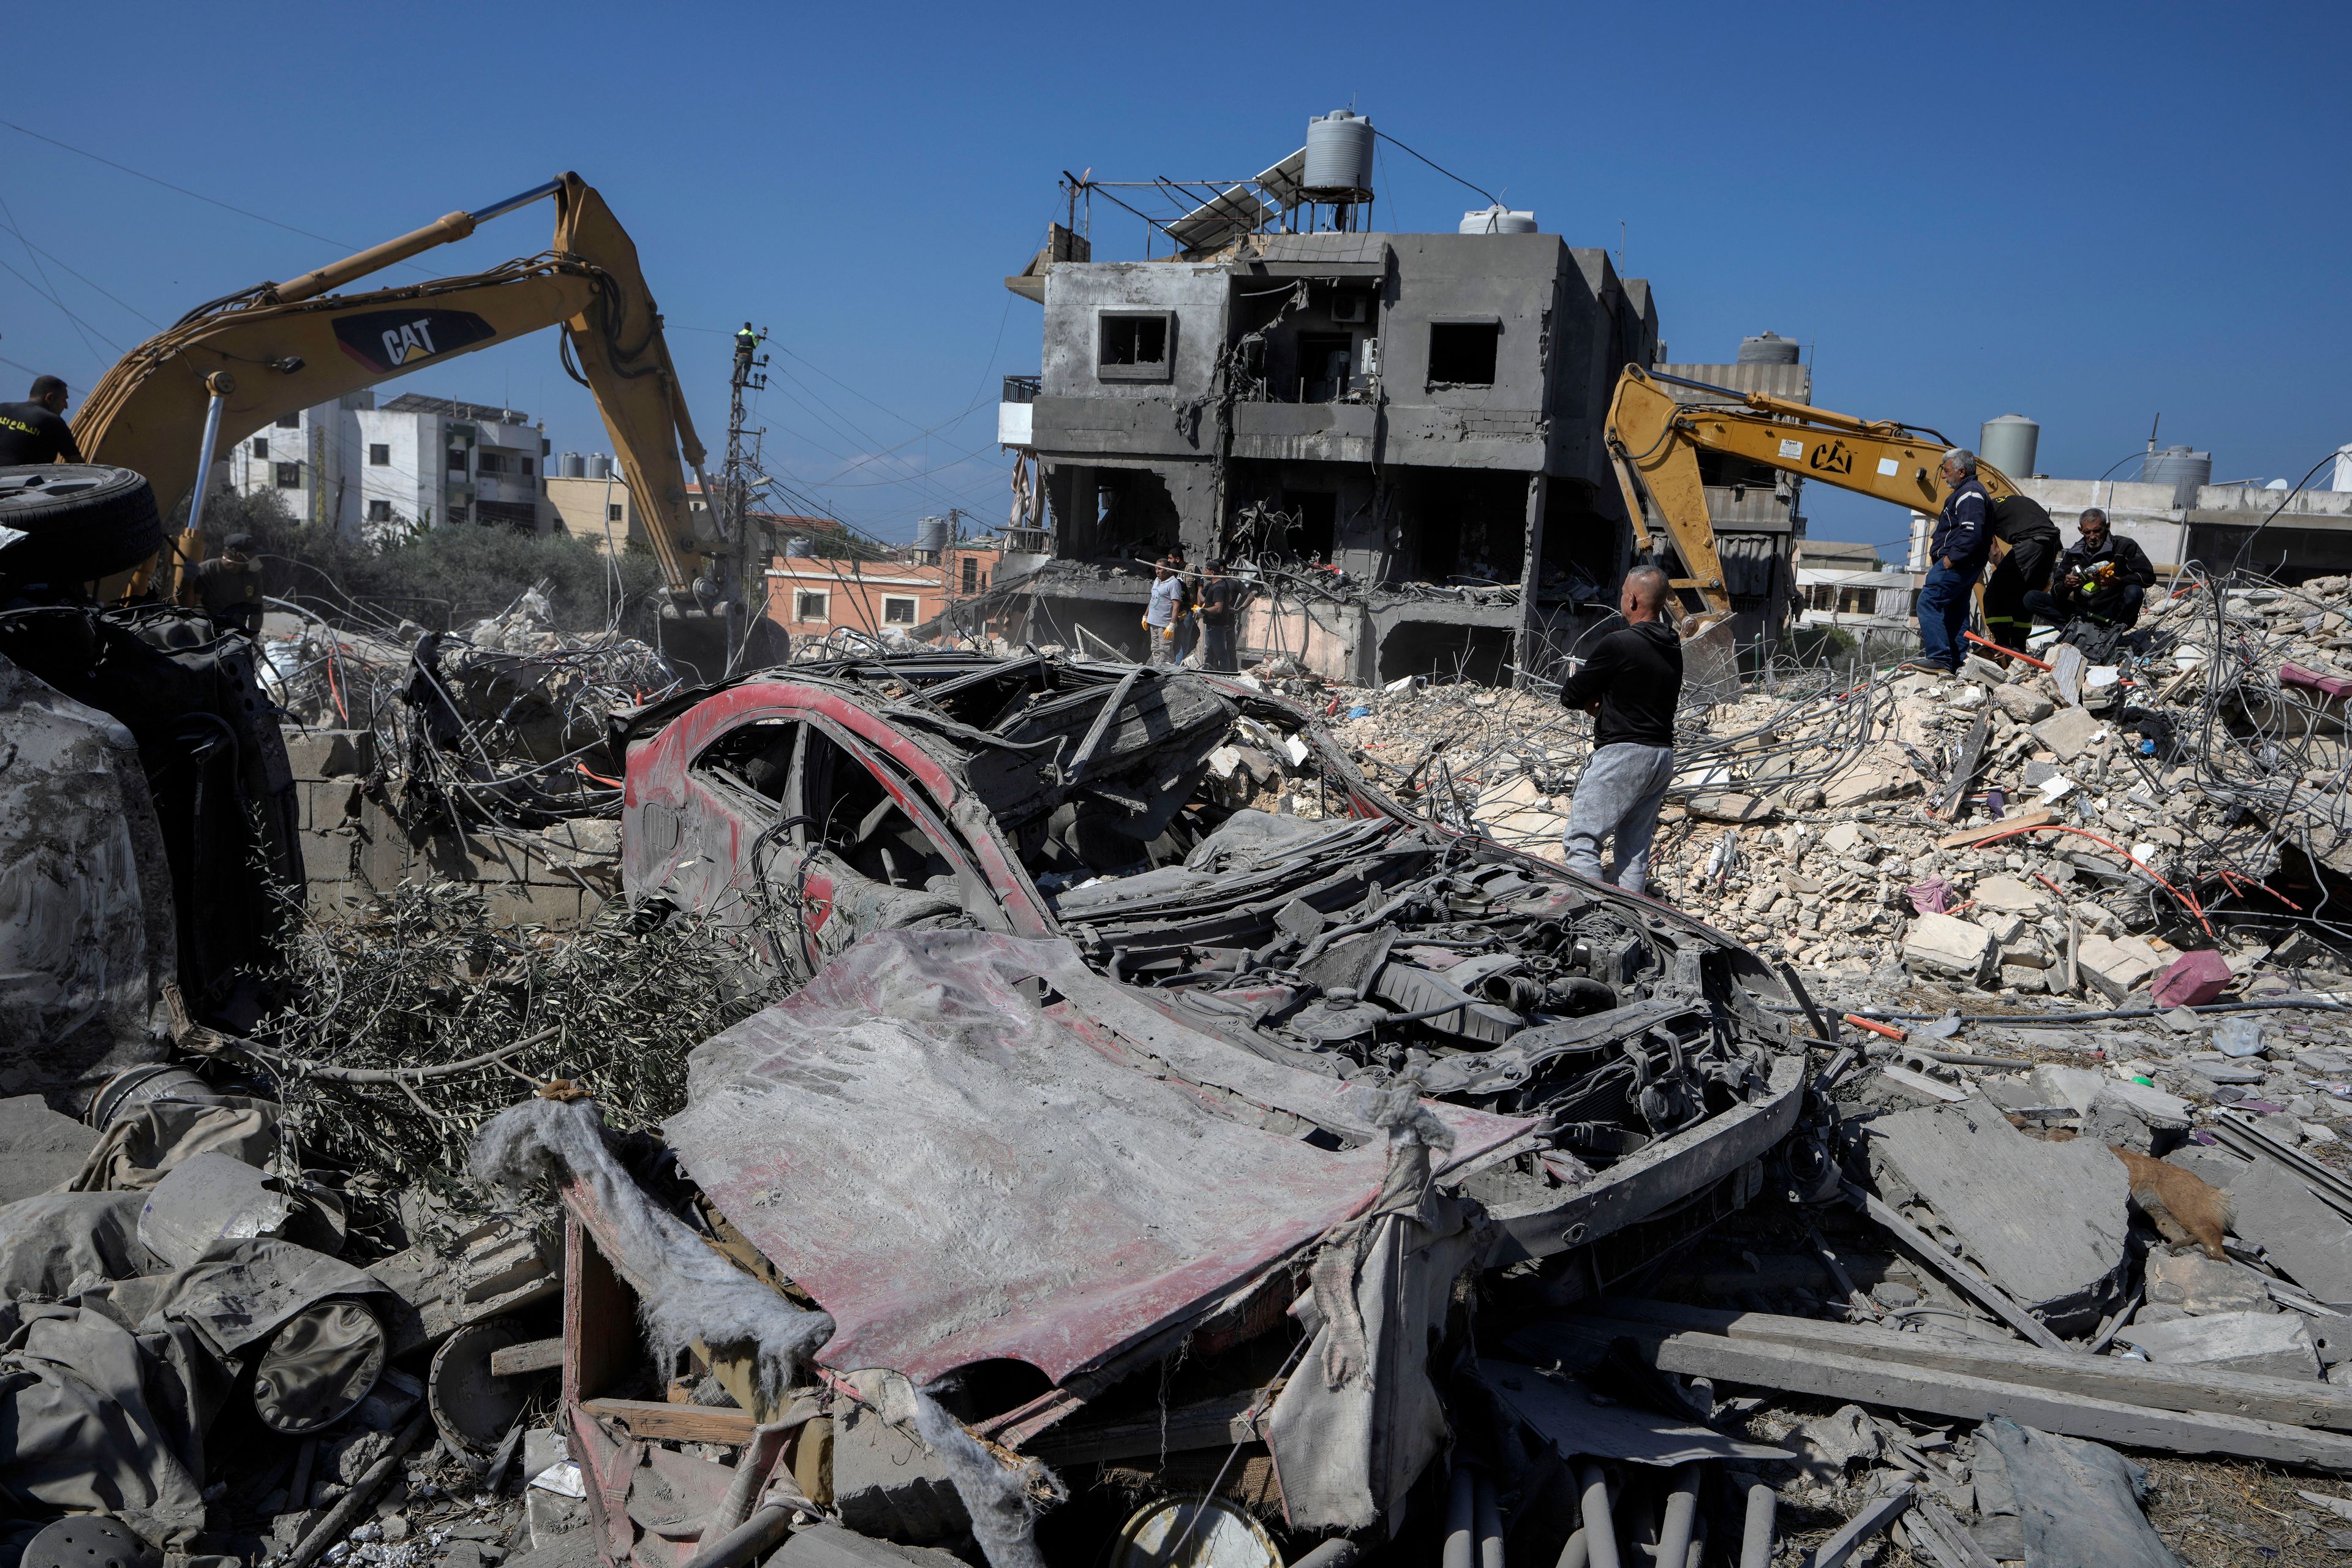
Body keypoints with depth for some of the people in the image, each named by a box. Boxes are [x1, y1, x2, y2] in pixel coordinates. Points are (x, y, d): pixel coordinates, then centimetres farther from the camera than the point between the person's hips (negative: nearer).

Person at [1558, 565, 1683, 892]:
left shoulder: (1619, 644, -14)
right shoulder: (1673, 649, 11)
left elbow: (1570, 696, -8)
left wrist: (1591, 701, 15)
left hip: (1622, 754, -8)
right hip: (1664, 754, 8)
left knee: (1583, 839, -5)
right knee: (1635, 847, 12)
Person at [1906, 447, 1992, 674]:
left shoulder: (1969, 494, -14)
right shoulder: (1967, 492, 22)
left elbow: (1972, 534, -26)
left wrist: (1951, 558, -22)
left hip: (1956, 565, -11)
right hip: (1963, 566, 11)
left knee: (1928, 602, -14)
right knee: (1955, 612, 12)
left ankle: (1939, 658, -20)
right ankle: (1956, 664, 14)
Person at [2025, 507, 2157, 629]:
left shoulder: (2124, 546, -2)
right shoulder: (2074, 554, 10)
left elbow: (2149, 577, -10)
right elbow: (2056, 593, 6)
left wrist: (2117, 581, -26)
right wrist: (2066, 586, -19)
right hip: (2083, 612, 4)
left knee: (2134, 592, -36)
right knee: (2031, 599, -11)